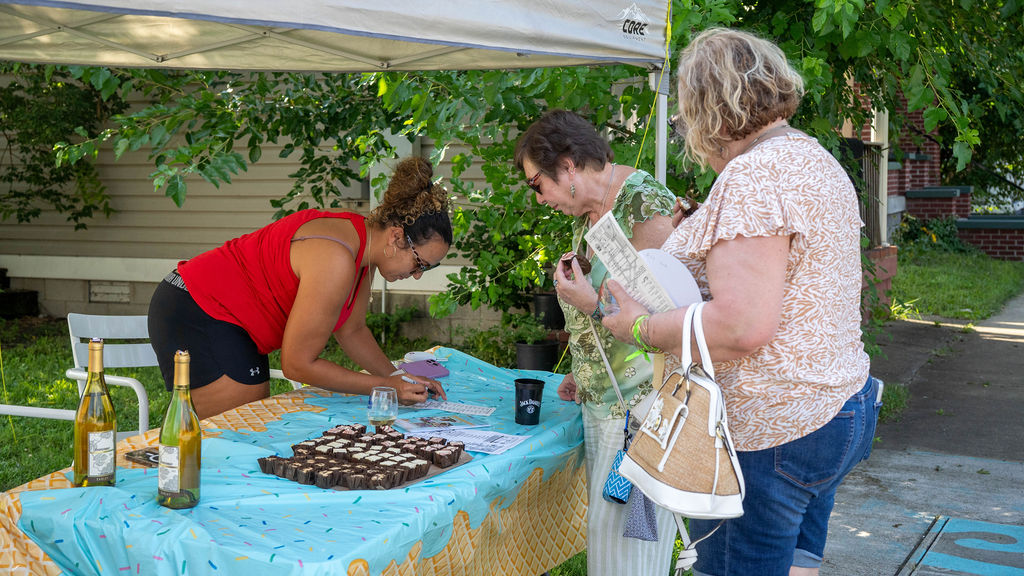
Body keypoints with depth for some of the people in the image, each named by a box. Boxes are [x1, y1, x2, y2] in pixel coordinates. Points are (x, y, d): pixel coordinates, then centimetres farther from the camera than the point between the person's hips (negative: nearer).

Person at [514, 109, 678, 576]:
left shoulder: (646, 204, -14)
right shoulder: (585, 215, 14)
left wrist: (591, 302, -18)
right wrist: (583, 373, 14)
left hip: (643, 401, -9)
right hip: (601, 399, 9)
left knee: (623, 532, -7)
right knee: (603, 525, 11)